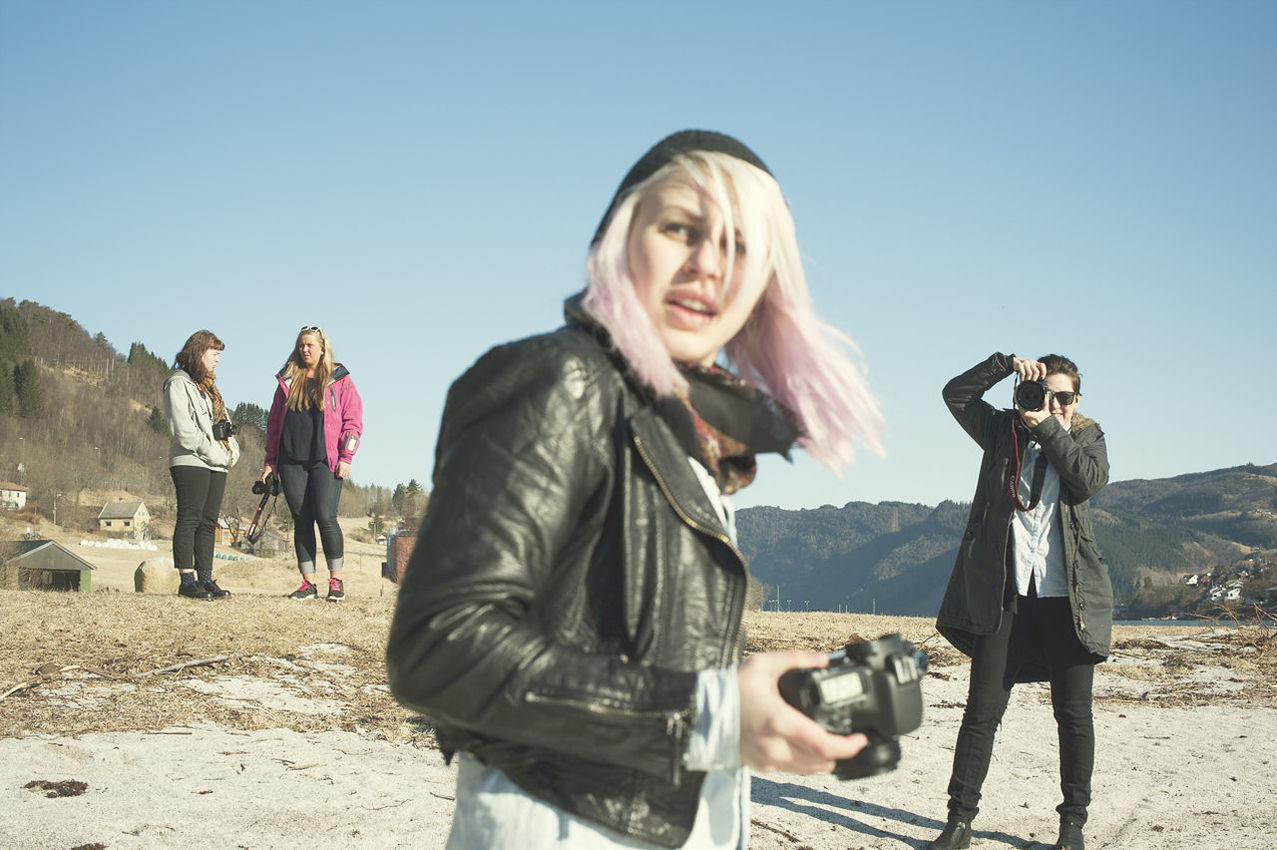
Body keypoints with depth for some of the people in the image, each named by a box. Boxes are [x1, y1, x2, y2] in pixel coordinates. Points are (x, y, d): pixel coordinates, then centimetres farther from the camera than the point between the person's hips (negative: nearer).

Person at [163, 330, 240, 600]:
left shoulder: (208, 386, 24)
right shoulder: (179, 384, -5)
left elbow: (223, 424, 21)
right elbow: (184, 431, -14)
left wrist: (231, 451, 1)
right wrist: (218, 454, -14)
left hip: (216, 465, 8)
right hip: (191, 463, -8)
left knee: (208, 523, 6)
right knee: (189, 520, -9)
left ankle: (205, 579, 7)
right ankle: (187, 581, -9)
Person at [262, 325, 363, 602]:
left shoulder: (339, 380, 5)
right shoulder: (287, 380, 15)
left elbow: (353, 421, 3)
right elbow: (274, 421, 18)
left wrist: (346, 457, -7)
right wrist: (270, 460, 13)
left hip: (325, 461, -4)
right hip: (291, 461, 4)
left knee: (326, 518, -12)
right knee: (301, 521, 3)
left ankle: (336, 581, -1)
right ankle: (308, 583, 7)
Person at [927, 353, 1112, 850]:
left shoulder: (1087, 437, 12)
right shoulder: (1003, 430, 12)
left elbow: (1091, 480, -8)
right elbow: (956, 394, 3)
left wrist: (1049, 428, -7)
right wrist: (1008, 363, -5)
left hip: (1067, 595, 0)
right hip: (1004, 592, 0)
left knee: (1073, 713, 4)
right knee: (982, 708, -1)